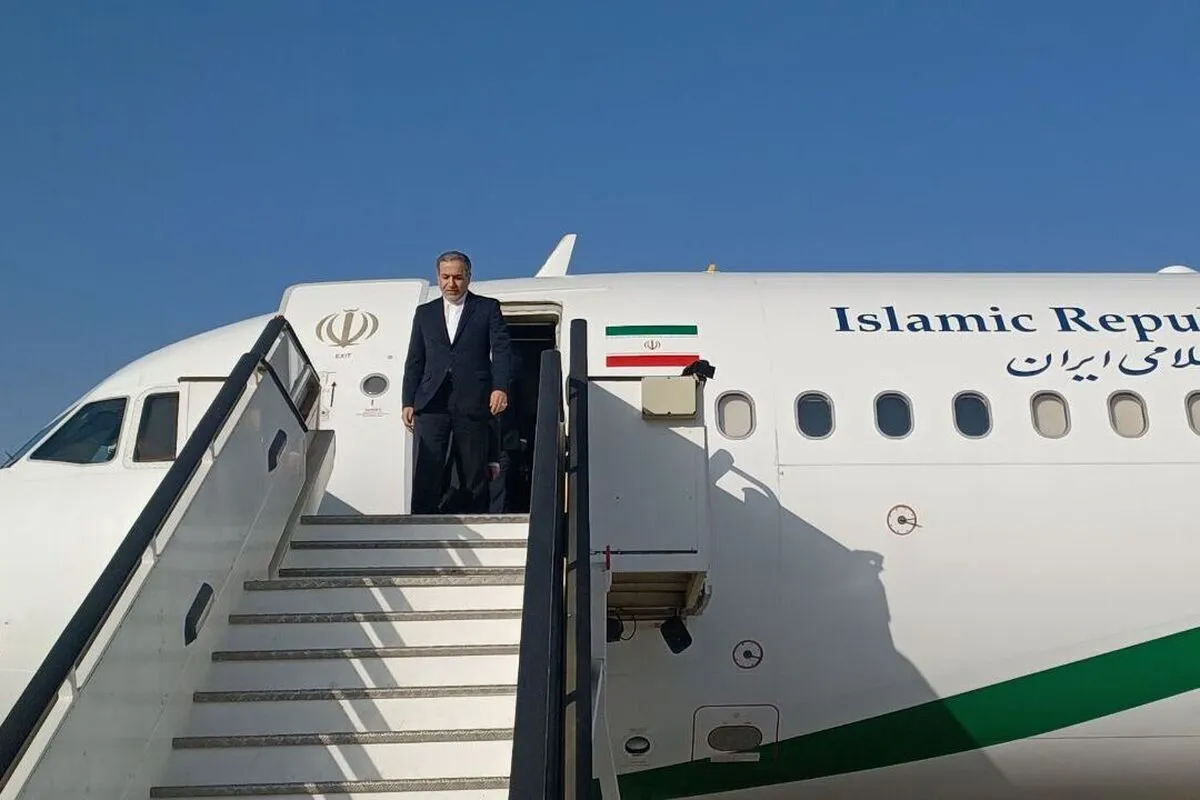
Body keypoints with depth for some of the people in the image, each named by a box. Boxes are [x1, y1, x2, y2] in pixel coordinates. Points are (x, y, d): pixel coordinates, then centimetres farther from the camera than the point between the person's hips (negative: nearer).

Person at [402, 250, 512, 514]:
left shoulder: (488, 308, 10)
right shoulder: (424, 313, 19)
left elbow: (501, 350, 0)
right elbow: (414, 361, 17)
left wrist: (500, 387, -16)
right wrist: (408, 402, 8)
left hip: (473, 403, -2)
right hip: (432, 403, 2)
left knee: (475, 473, 1)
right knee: (427, 472, -8)